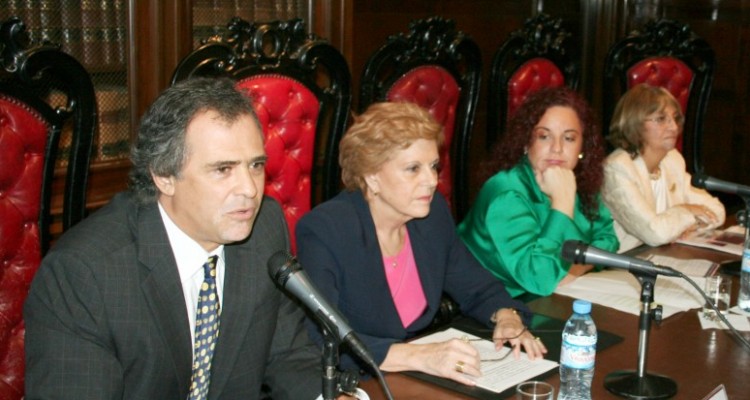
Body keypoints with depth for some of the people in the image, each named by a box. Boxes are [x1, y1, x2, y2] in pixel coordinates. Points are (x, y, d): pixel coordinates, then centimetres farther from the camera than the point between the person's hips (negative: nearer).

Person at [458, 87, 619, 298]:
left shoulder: (582, 182, 0)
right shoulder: (506, 193, -22)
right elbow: (541, 279, -29)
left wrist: (577, 268, -15)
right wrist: (563, 199, -27)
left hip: (560, 298, 7)